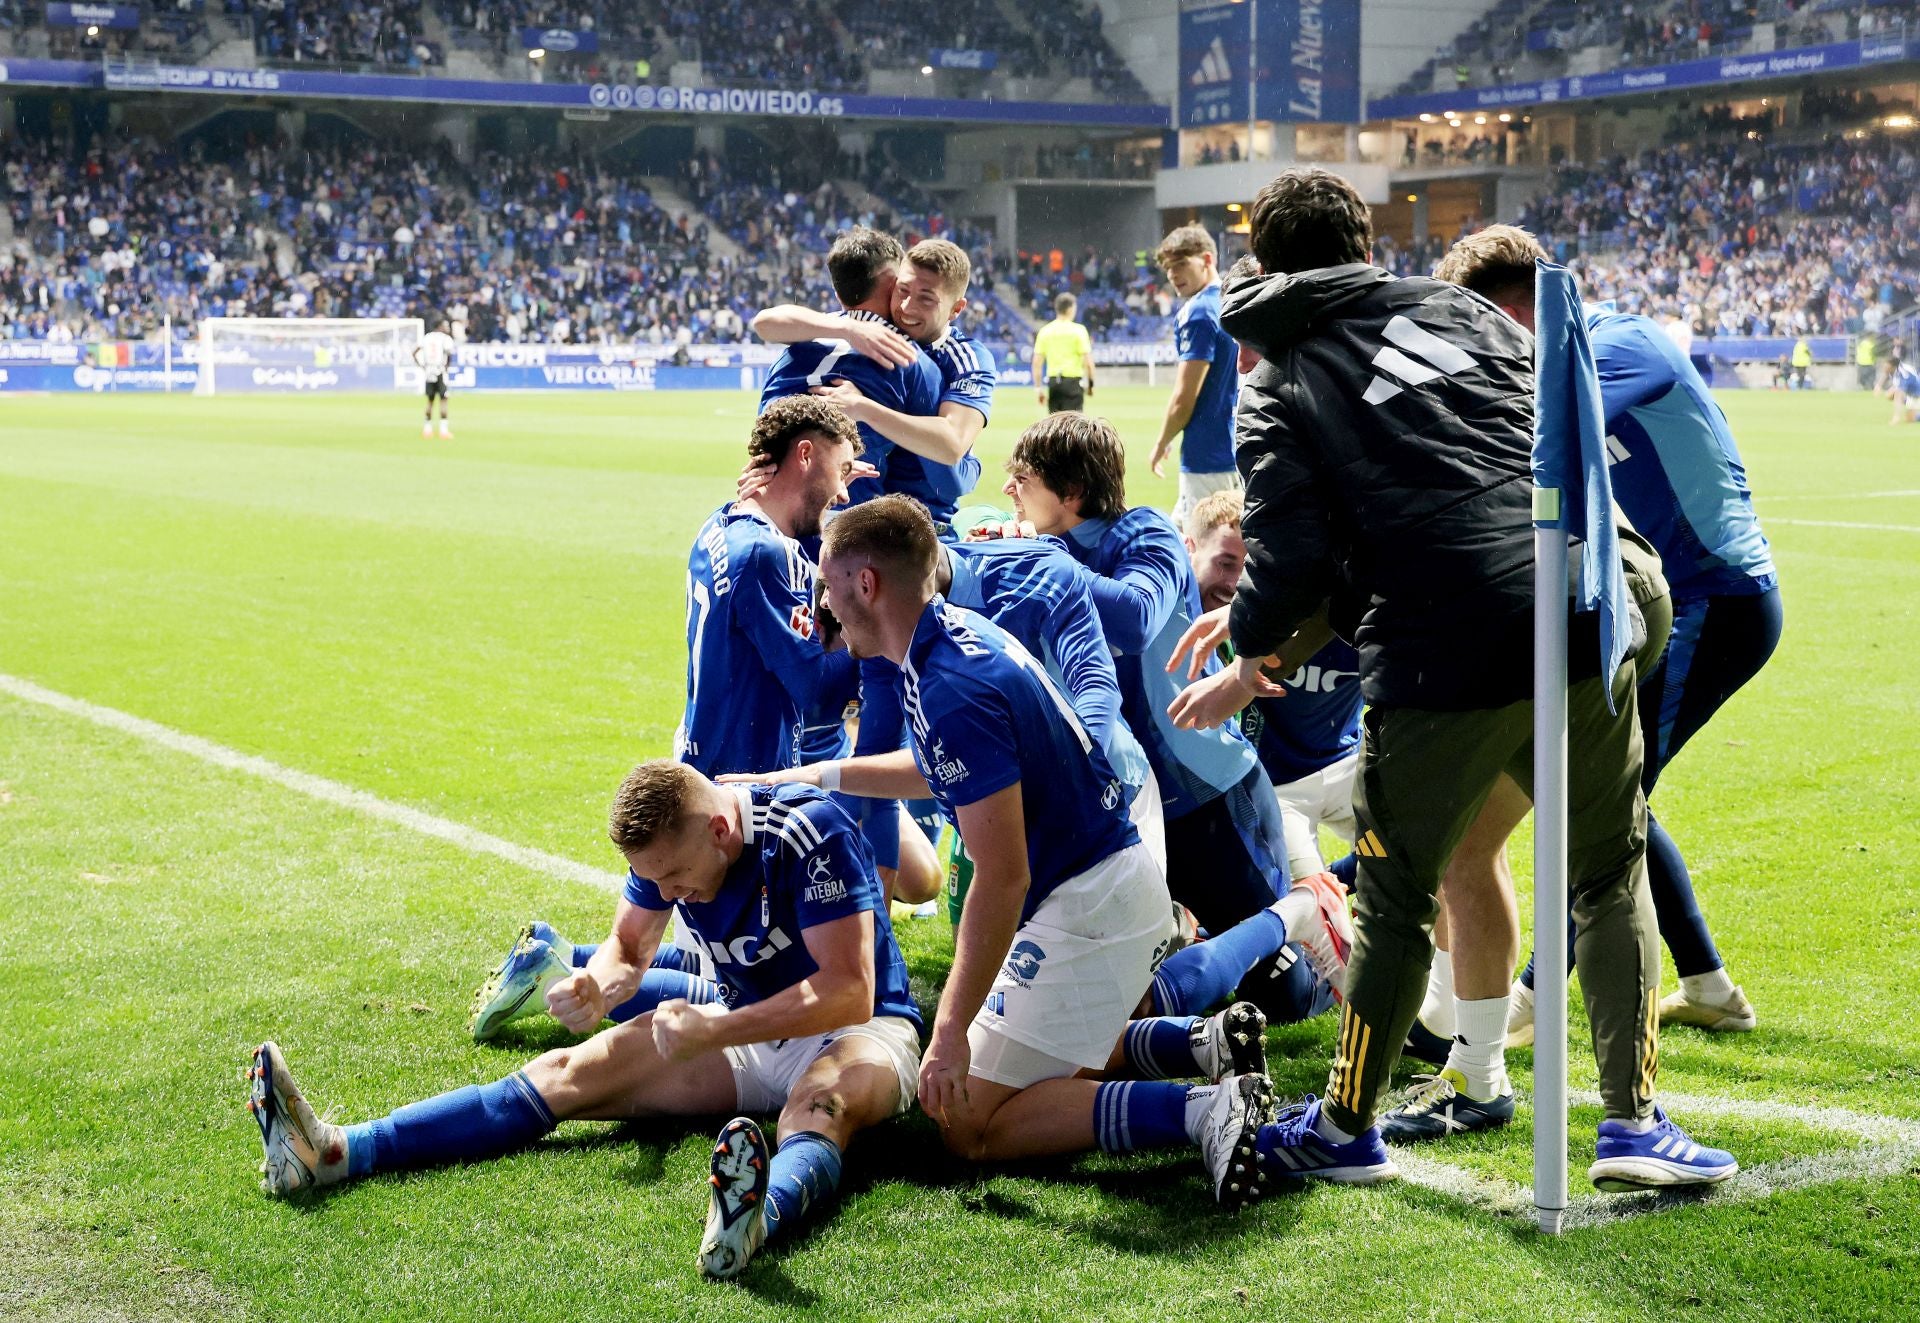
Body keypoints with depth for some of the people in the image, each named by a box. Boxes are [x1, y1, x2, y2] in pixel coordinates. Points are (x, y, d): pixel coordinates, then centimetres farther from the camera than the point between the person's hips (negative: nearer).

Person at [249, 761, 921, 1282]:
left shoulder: (808, 831, -26)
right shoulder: (668, 837, -6)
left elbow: (849, 993, -31)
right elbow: (628, 946, 8)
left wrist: (714, 1032, -36)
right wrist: (596, 985, -16)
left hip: (859, 1031, -6)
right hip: (746, 1022, 7)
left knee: (823, 1100, -43)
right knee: (568, 1073, -9)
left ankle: (760, 1216, -79)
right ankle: (336, 1152, -22)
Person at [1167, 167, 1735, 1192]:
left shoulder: (1281, 388, 8)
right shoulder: (1458, 309, 18)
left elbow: (1292, 551, -3)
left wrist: (1248, 662, 15)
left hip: (1439, 663, -3)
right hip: (1580, 623, 3)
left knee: (1396, 903, 14)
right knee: (1611, 876, 19)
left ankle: (1345, 1127, 27)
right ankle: (1634, 1122, 15)